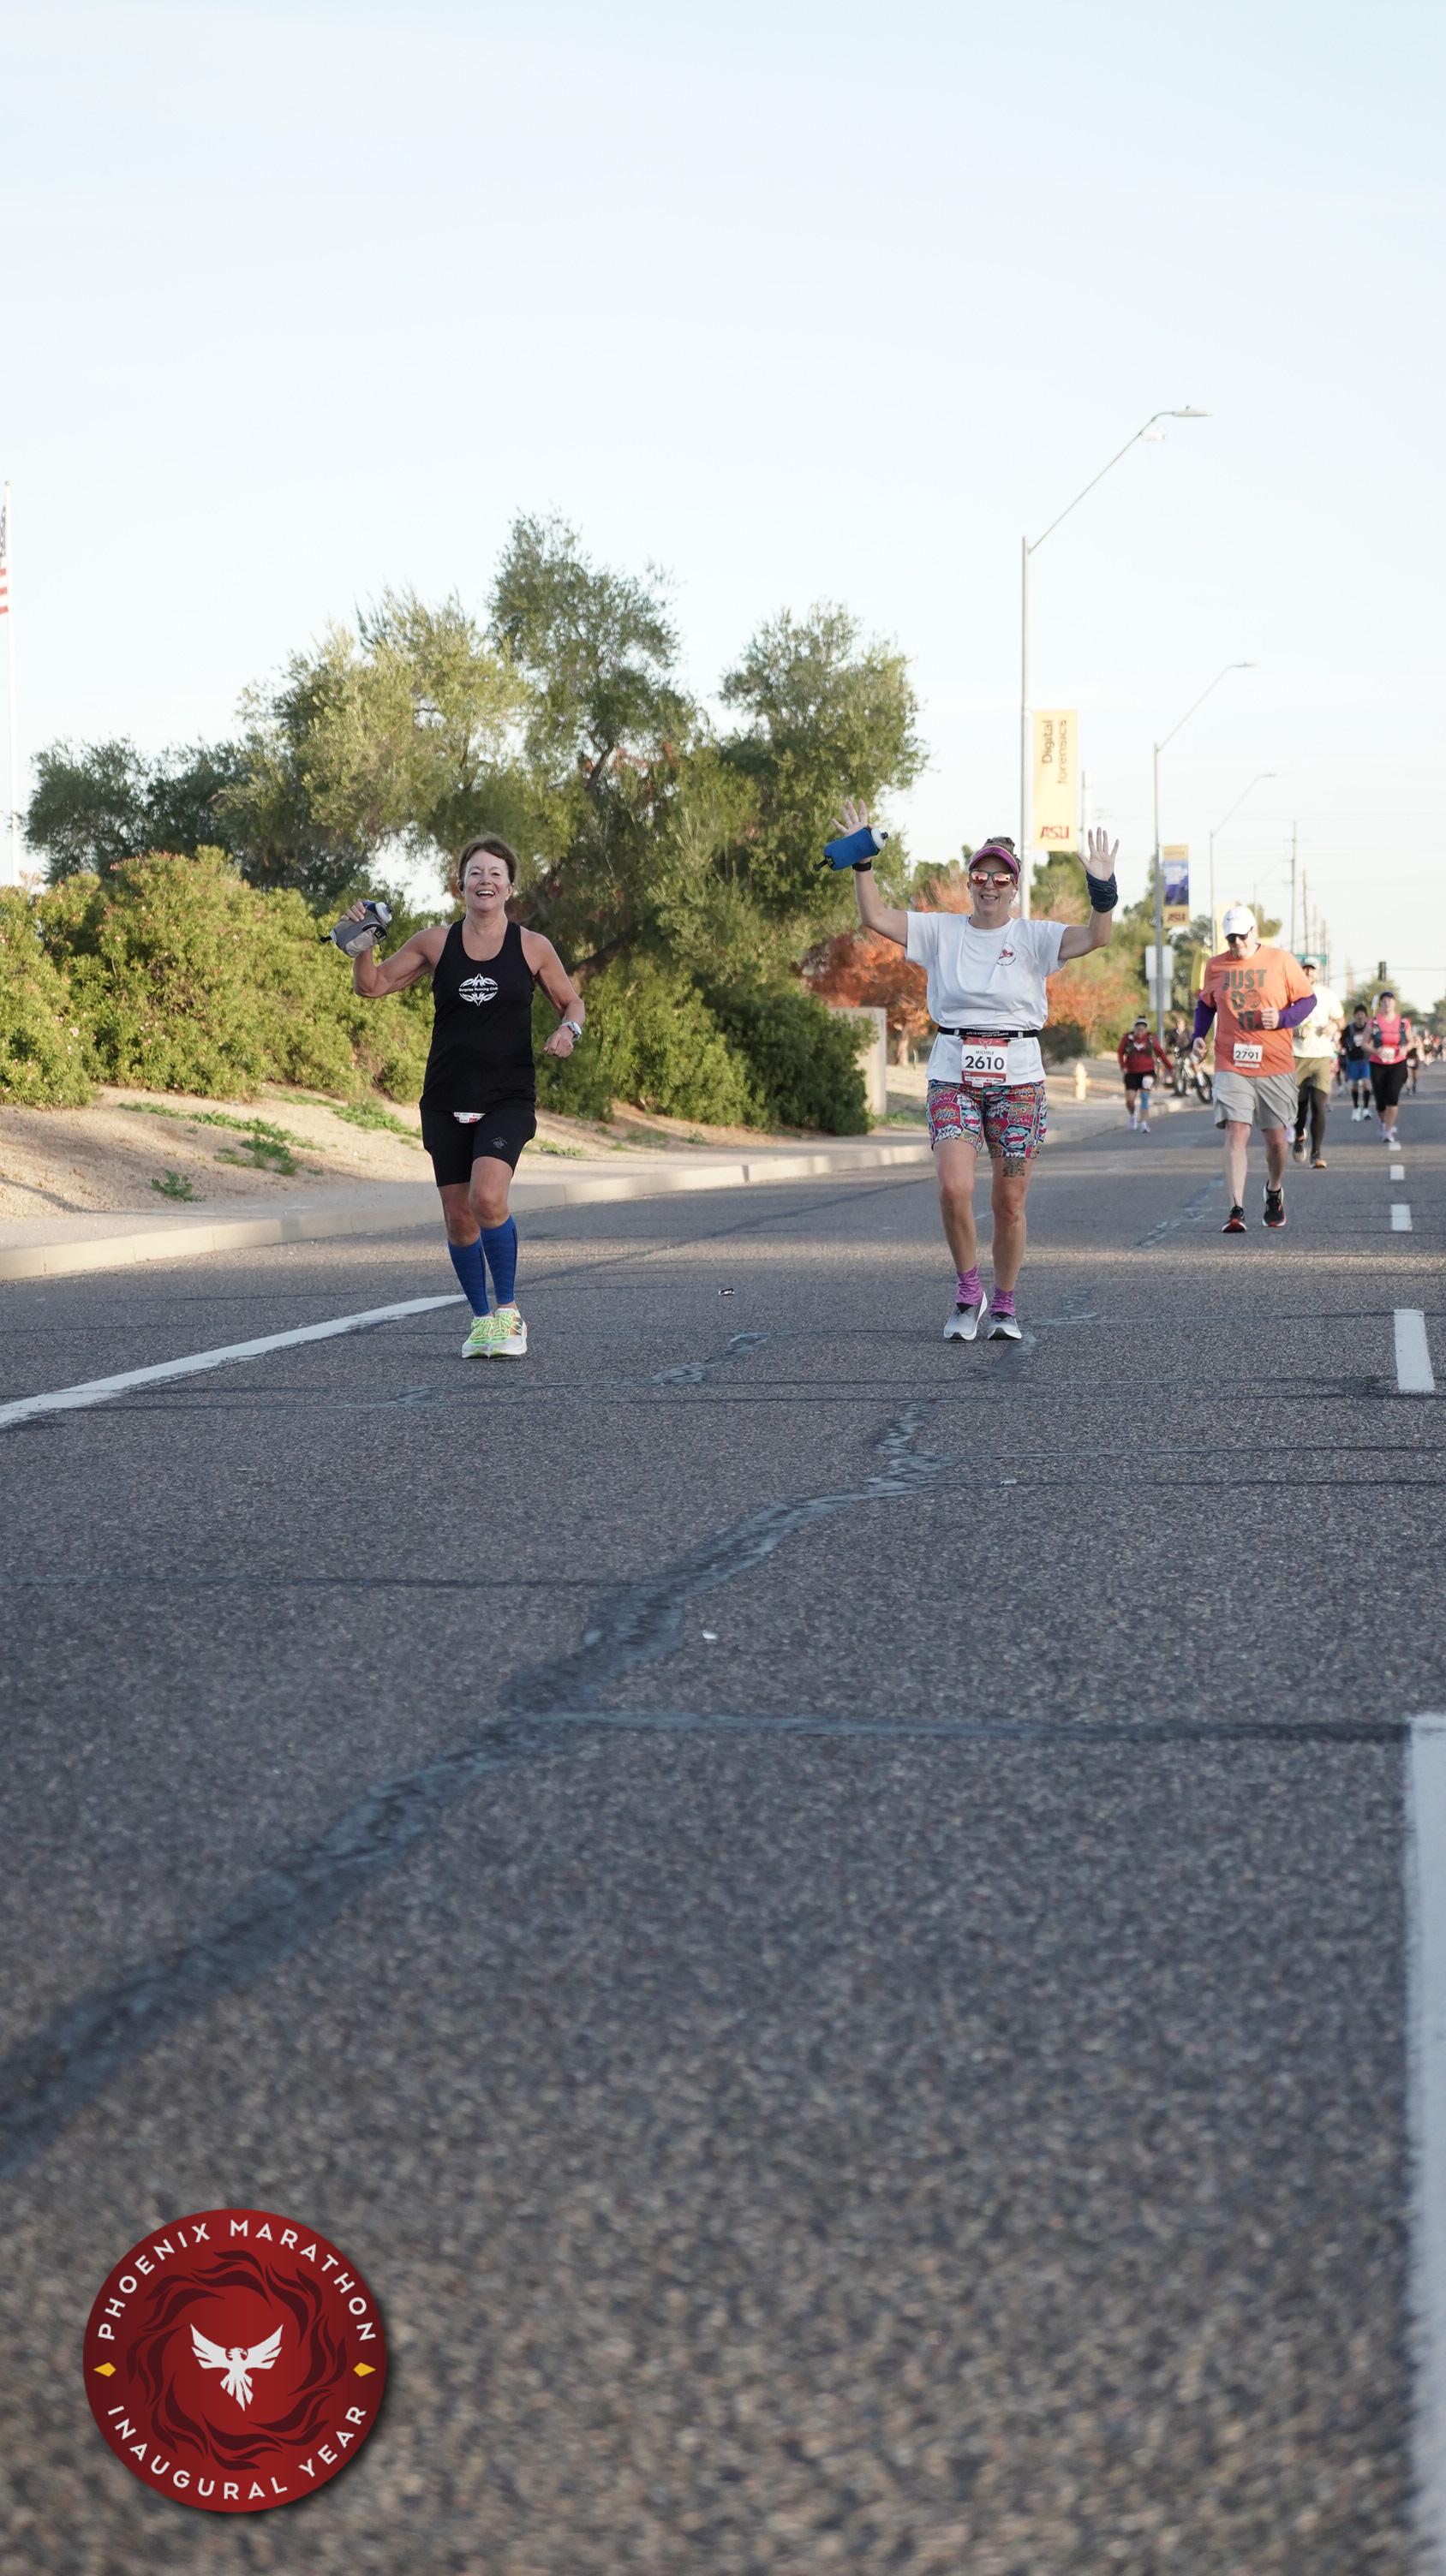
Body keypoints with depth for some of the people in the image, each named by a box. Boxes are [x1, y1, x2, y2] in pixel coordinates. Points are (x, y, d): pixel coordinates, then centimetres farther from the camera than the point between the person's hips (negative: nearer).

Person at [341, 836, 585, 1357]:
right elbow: (373, 985, 12)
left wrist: (568, 1030, -9)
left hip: (507, 1098, -3)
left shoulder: (533, 948, 2)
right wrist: (362, 942, -6)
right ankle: (481, 1320, 22)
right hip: (446, 1101, 3)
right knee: (458, 1216, 5)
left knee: (487, 1197, -24)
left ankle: (508, 1311, -9)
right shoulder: (436, 942, 6)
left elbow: (572, 1002, 13)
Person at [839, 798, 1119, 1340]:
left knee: (1010, 1203, 3)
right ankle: (968, 1293, 3)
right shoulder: (941, 931, 7)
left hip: (1018, 1078, 0)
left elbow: (1095, 937, -13)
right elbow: (875, 917, -1)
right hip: (954, 1076, 0)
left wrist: (1102, 889, -29)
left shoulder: (1033, 937, 2)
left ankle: (1004, 1306, 19)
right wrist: (862, 861, -11)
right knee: (954, 1189, -17)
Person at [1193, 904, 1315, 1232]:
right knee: (1236, 1133, -14)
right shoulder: (1216, 966, 7)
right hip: (1231, 1067, 0)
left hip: (1275, 1068, 0)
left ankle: (1274, 1193, 37)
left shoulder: (1282, 962, 1)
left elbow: (1308, 999, 6)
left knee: (1276, 1138, 8)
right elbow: (1205, 1005, 22)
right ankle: (1236, 1209, -17)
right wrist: (1199, 1036, 6)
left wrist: (1282, 1018, -12)